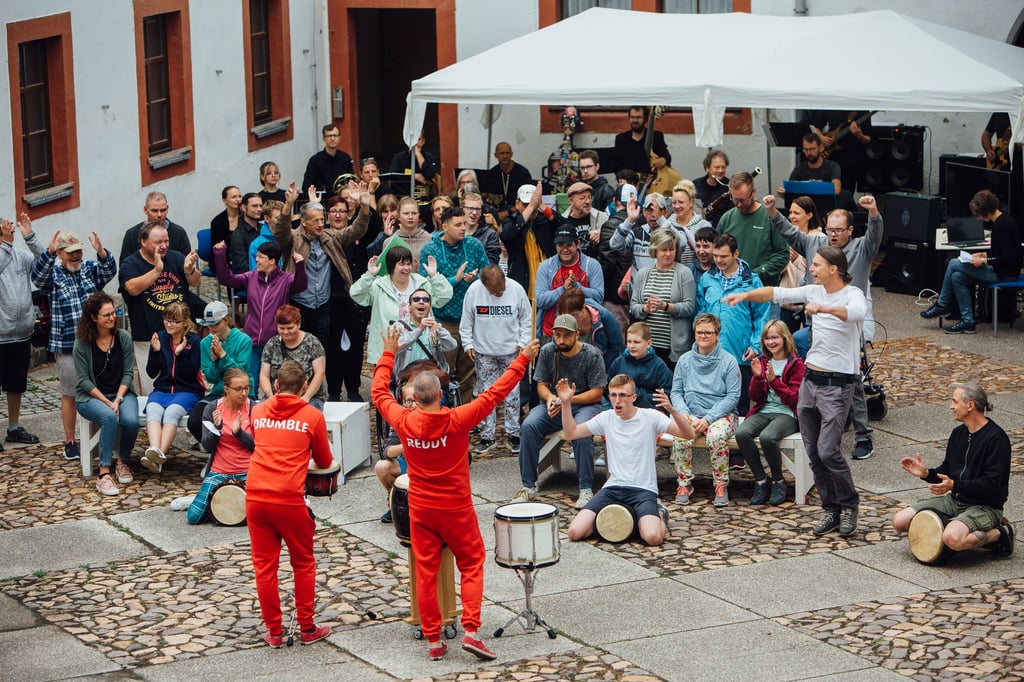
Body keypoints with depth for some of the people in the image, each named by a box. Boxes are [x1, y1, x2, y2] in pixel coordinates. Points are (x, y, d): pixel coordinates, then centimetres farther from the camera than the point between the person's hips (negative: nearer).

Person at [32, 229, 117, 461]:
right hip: (66, 346, -2)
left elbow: (109, 270, -11)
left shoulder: (90, 269, 7)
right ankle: (70, 442, 14)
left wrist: (101, 252, -33)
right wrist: (49, 253, -38)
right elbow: (38, 276, -20)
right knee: (69, 395, 5)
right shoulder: (52, 274, 1)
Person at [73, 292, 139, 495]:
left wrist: (118, 399, -14)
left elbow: (128, 372, 1)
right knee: (109, 417, -36)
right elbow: (84, 380, -8)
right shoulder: (82, 343, -7)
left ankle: (123, 462, 0)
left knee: (131, 421, -29)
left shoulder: (123, 337, 0)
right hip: (90, 396, -3)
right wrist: (107, 402, -18)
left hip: (121, 393, 3)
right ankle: (104, 474, -34)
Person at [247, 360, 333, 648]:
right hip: (290, 500, -3)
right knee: (303, 564, 14)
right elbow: (324, 462, 12)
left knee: (264, 565, 11)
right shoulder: (312, 416, 0)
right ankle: (307, 629, 19)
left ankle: (274, 632, 15)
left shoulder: (258, 411, 9)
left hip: (256, 497, 3)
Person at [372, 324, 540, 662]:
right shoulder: (456, 420, -20)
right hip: (456, 508, -2)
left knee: (426, 571, 8)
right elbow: (494, 393, -15)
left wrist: (388, 354, 17)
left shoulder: (404, 421, -12)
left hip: (420, 508, 2)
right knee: (471, 565, 10)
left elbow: (380, 392, 6)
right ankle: (471, 631, -3)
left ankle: (433, 640, 9)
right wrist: (522, 360, -8)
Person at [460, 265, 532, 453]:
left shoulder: (516, 289, -10)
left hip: (511, 351, 0)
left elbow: (526, 318, 2)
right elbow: (466, 321, 1)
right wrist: (468, 344, -2)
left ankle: (512, 434, 14)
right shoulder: (474, 290, -11)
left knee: (512, 393, 4)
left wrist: (523, 343, -3)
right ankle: (486, 436, 13)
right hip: (484, 352, 0)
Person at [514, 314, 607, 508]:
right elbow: (541, 385, 7)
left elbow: (597, 393, -9)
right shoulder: (547, 352, 2)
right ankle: (528, 486, -18)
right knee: (529, 425, -26)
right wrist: (550, 397, -17)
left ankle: (586, 489, -27)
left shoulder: (592, 355, -9)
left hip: (584, 404, -3)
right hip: (553, 404, 3)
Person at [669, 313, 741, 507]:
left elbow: (733, 397, -5)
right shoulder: (685, 360, 10)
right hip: (691, 415, 2)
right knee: (680, 437, -30)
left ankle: (721, 485, -19)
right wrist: (683, 414, -10)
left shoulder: (728, 361, -1)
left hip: (721, 414, -2)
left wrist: (709, 418, -14)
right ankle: (684, 484, -14)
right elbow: (676, 392, 11)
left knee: (717, 436, -35)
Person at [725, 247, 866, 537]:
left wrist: (823, 308, -48)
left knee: (828, 450, -14)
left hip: (838, 384, -7)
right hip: (810, 379, 7)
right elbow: (777, 293, 16)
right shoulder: (814, 292, 8)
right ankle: (831, 510, 17)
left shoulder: (852, 294, -13)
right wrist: (746, 295, 5)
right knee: (813, 452, 7)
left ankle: (849, 504, 6)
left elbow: (857, 312, -36)